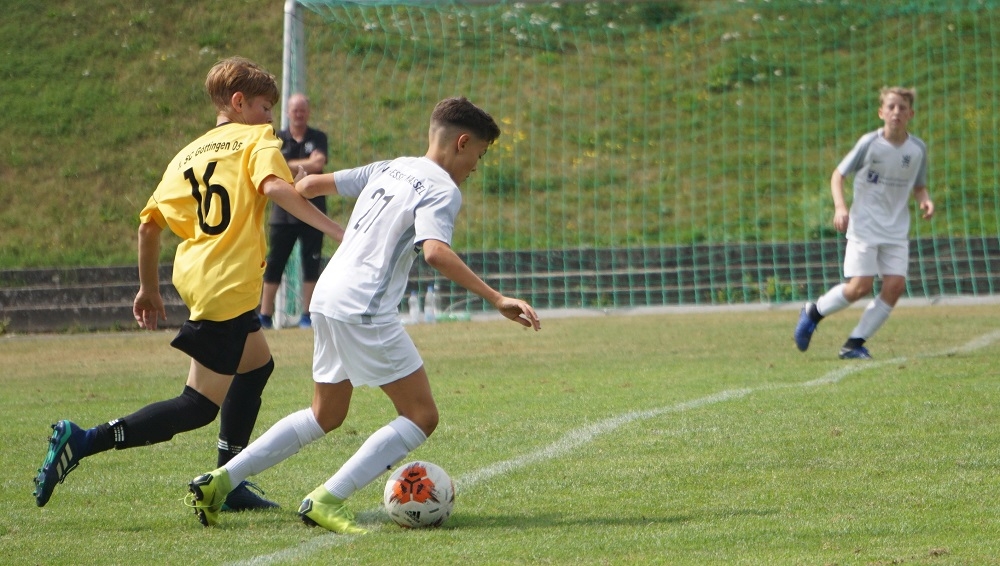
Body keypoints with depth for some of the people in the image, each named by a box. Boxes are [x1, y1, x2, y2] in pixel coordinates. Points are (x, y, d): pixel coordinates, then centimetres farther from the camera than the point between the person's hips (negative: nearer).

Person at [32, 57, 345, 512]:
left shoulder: (189, 154, 18)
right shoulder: (256, 139, 1)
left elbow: (149, 222, 13)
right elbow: (275, 187, -20)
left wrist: (148, 289, 22)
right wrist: (335, 229, -23)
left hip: (196, 278, 8)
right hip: (228, 287, -8)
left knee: (256, 366, 27)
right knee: (199, 406, -6)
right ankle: (82, 443, -18)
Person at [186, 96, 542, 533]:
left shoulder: (388, 169, 17)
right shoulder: (442, 189, -7)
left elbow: (311, 184, 22)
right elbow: (435, 251, -25)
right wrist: (496, 300, -28)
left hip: (327, 298, 9)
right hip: (364, 309, -9)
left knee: (326, 416, 23)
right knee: (421, 416, -3)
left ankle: (218, 481, 19)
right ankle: (328, 501, -11)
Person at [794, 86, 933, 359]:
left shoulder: (918, 148, 1)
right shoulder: (870, 142, -9)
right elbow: (838, 175, -1)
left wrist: (925, 200, -8)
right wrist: (840, 207, -17)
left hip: (897, 230, 4)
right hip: (864, 226, -4)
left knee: (895, 284, -10)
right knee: (860, 286, -13)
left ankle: (855, 344, 1)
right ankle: (813, 312, 15)